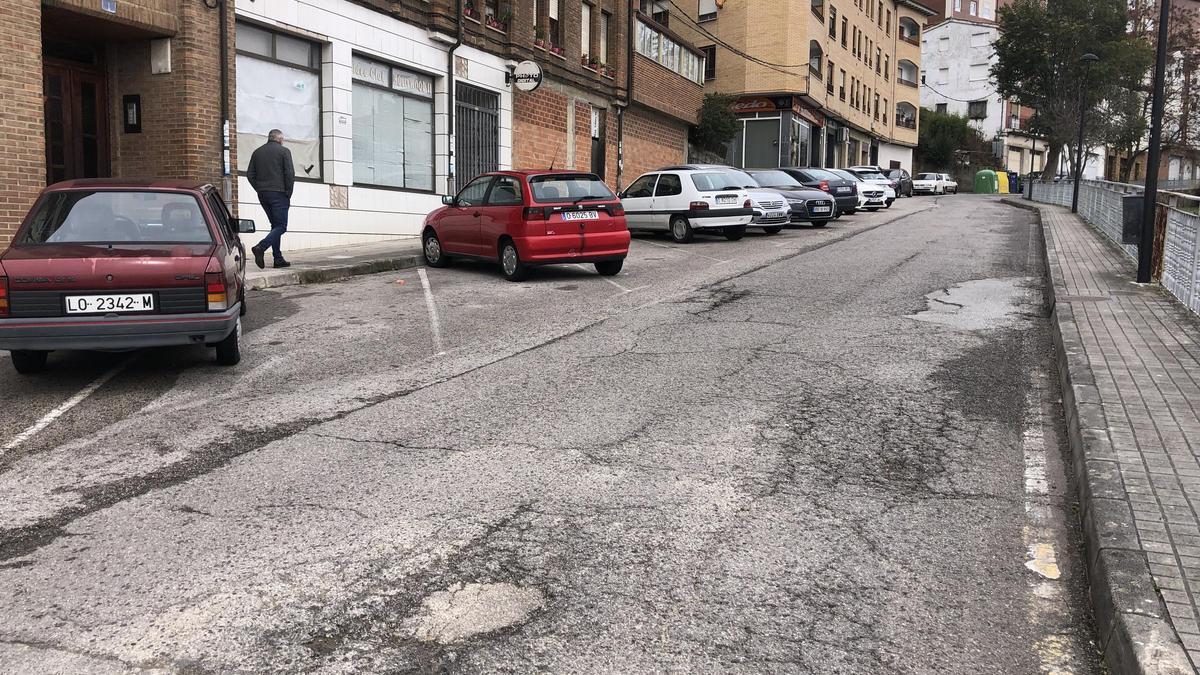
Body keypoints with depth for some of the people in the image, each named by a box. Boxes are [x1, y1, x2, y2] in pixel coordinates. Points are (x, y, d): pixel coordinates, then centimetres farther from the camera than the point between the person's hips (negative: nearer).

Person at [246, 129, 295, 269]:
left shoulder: (257, 152, 14)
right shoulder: (284, 151, -2)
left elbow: (250, 174, 10)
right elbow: (290, 174, -9)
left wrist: (259, 189, 12)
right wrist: (288, 194, -3)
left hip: (262, 194, 6)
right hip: (278, 193, -6)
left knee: (275, 225, 13)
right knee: (281, 226, -6)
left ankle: (278, 259, 9)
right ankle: (261, 247, -27)